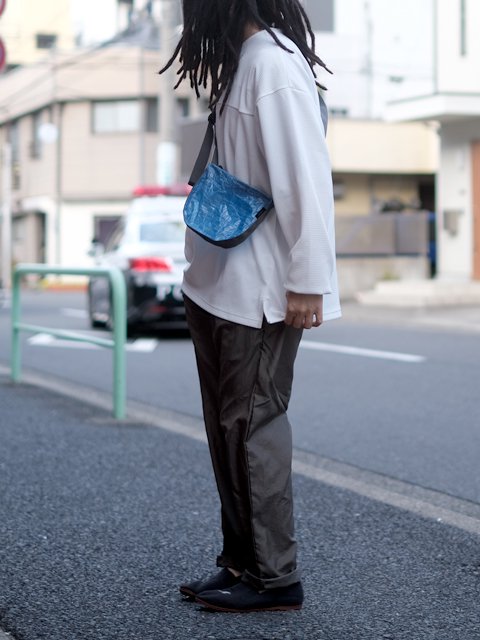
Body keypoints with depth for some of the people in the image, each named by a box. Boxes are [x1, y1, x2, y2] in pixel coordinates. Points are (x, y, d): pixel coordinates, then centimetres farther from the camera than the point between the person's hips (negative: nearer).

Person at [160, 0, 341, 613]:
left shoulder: (273, 61, -14)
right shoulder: (239, 62, 15)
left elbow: (306, 176, -19)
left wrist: (306, 282, -20)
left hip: (262, 287, -9)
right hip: (221, 285, 9)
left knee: (253, 424, -3)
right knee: (227, 425, 13)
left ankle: (274, 576, 7)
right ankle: (241, 561, 23)